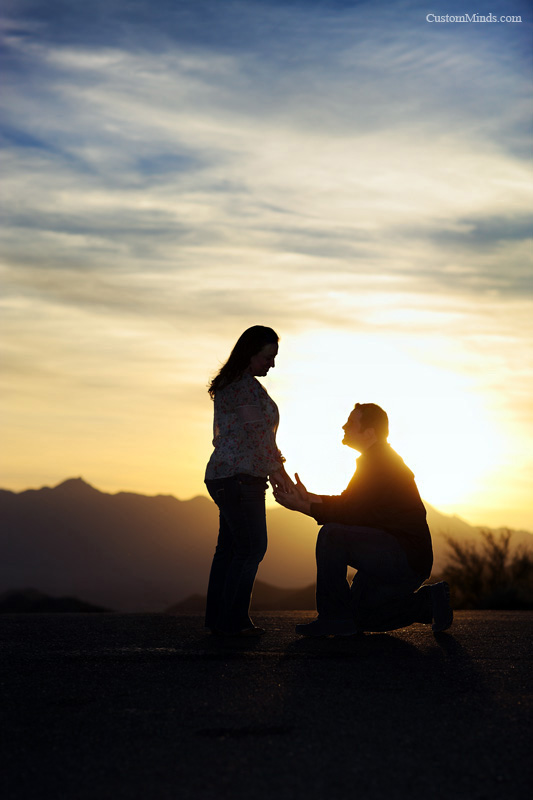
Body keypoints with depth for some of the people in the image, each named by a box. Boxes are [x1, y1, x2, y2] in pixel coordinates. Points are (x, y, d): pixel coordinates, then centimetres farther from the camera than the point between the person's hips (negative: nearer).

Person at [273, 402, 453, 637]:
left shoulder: (380, 463, -17)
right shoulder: (380, 459, 17)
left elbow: (351, 514, -22)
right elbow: (345, 502, 21)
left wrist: (302, 506, -15)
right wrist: (307, 496, 11)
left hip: (407, 557, -10)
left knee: (331, 535, -24)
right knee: (359, 616, 14)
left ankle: (335, 617, -16)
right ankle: (428, 602, 16)